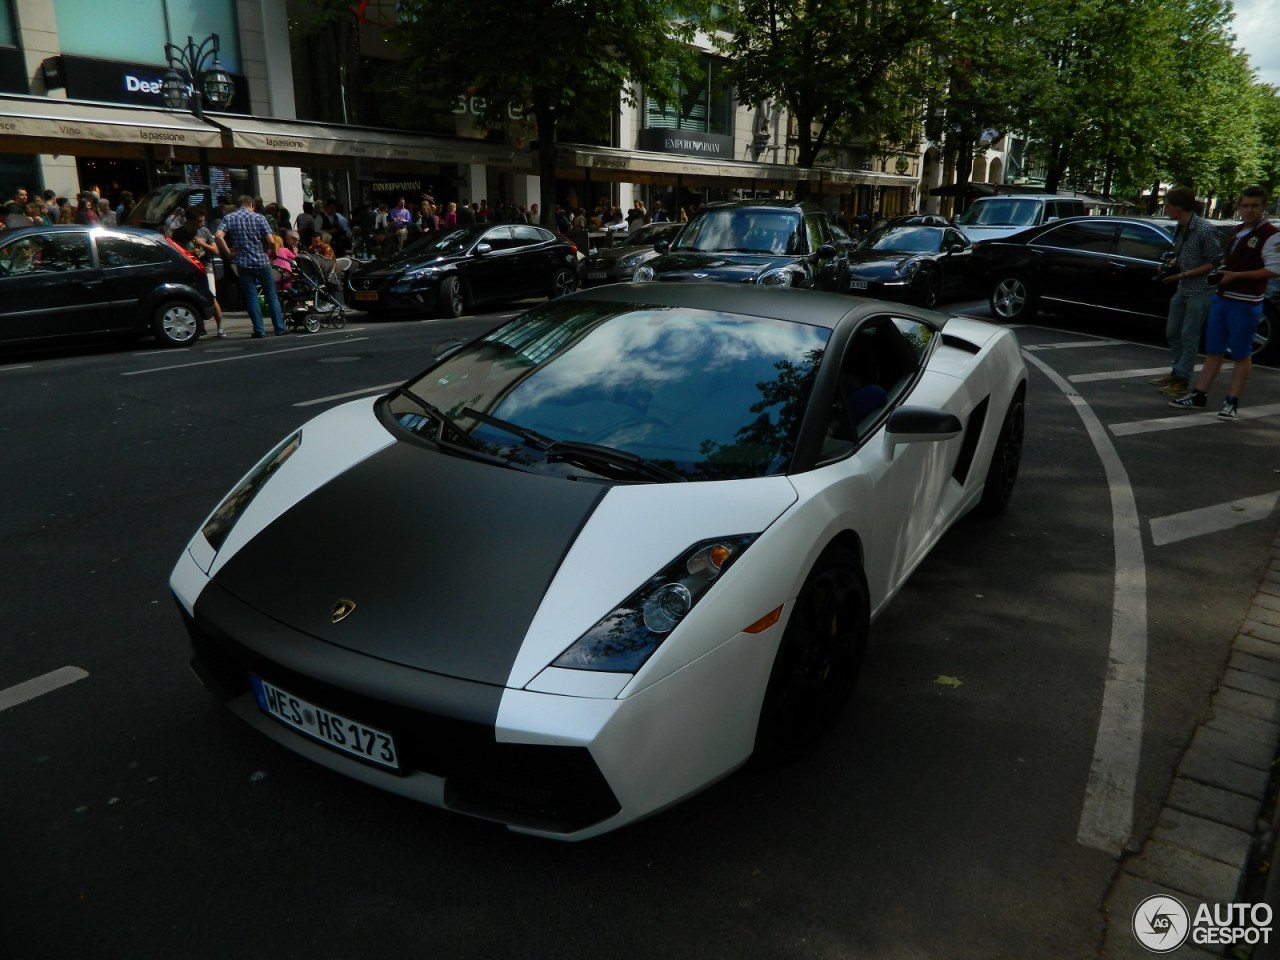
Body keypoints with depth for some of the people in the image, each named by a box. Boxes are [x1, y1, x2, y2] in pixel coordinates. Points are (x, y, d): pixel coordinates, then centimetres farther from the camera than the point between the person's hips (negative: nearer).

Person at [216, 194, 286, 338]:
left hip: (243, 263, 1)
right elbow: (270, 240, -9)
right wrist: (265, 250, 10)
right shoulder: (259, 218, -3)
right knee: (271, 295, 9)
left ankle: (259, 330, 2)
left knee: (251, 297, 5)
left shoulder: (228, 218, 1)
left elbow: (218, 236, -13)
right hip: (262, 261, -1)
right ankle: (279, 328, 9)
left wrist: (228, 252, -2)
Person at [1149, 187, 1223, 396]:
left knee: (1189, 337, -4)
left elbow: (1214, 262, -16)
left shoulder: (1204, 230, -18)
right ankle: (1175, 372, 27)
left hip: (1200, 292, -8)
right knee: (1172, 333, 14)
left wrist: (1183, 275, -19)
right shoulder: (1180, 229, 5)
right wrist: (1171, 265, 0)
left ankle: (1182, 380, 3)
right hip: (1182, 290, 8)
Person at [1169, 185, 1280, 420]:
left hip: (1245, 303, -7)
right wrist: (1222, 272, 9)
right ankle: (1199, 396, 14)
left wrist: (1236, 275, -17)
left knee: (1241, 354, 1)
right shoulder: (1237, 231, 14)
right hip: (1221, 298, 8)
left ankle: (1232, 402, 6)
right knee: (1213, 350, 10)